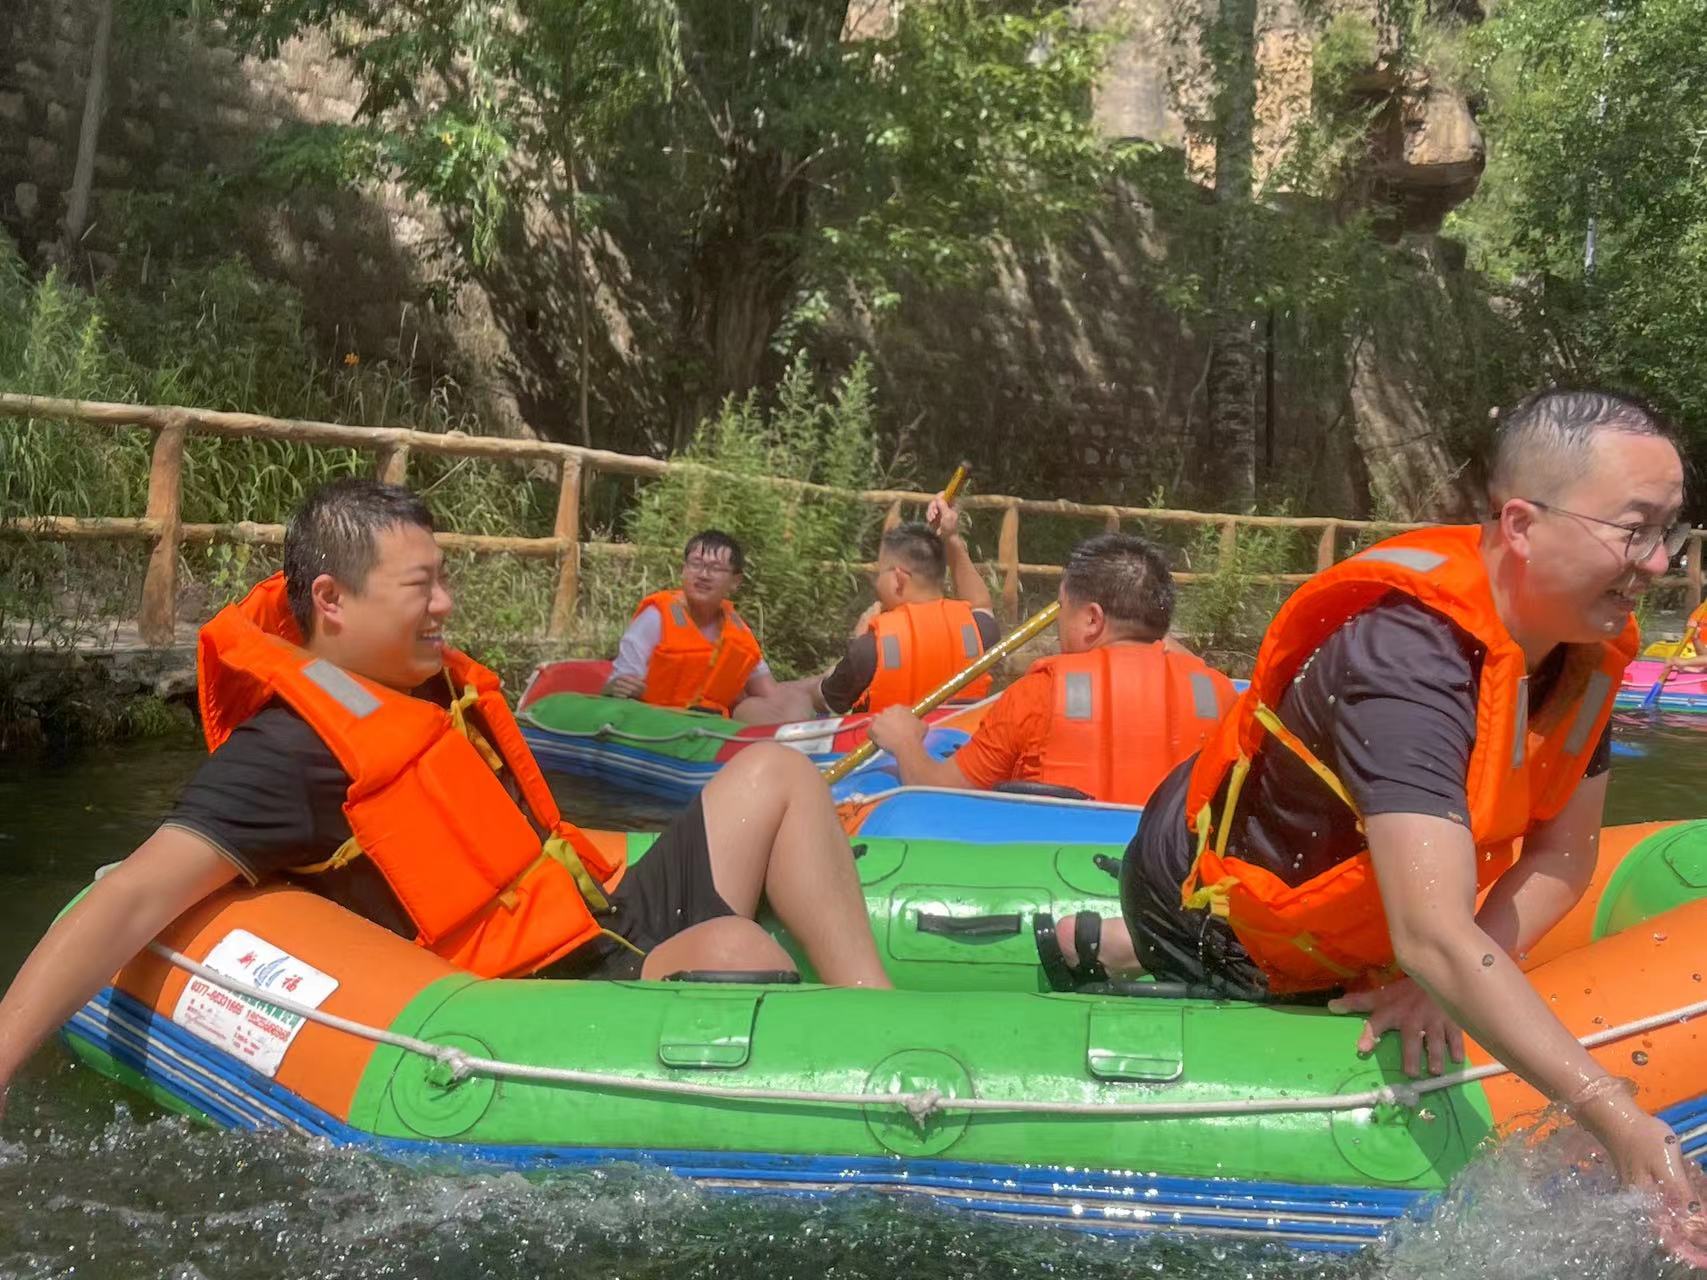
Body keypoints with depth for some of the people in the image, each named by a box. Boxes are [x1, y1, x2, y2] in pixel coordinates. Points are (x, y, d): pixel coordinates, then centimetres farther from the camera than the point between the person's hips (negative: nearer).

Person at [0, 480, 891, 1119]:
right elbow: (135, 901, -25)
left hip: (617, 932, 10)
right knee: (731, 951, -36)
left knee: (773, 774, 5)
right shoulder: (291, 748, -15)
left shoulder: (433, 685, 12)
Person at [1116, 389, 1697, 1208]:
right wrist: (1620, 1122, -52)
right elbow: (1435, 939, -48)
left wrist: (1451, 983, -23)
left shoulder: (1588, 645, -12)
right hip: (1206, 918, -8)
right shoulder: (1410, 659, -40)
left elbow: (1563, 855, -7)